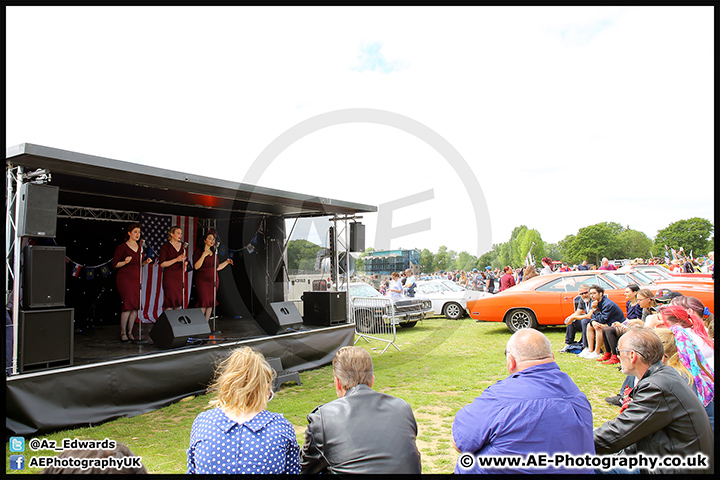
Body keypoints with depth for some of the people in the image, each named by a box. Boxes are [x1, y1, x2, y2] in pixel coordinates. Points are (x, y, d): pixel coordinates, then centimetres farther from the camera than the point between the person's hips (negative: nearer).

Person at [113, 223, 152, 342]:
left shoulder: (139, 247, 15)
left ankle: (130, 332, 8)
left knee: (136, 305, 0)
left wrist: (145, 262, 3)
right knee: (129, 304, -14)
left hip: (136, 278, 6)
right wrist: (125, 262, -21)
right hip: (124, 278, -6)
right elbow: (115, 264, -4)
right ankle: (123, 333, -3)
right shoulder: (122, 247, -3)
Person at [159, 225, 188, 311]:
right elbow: (162, 264, -8)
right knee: (170, 302, -8)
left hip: (180, 276, 5)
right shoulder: (165, 247, -3)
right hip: (169, 276, -5)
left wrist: (185, 263, 1)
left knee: (179, 301, 3)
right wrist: (176, 260, -17)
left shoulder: (182, 246, 12)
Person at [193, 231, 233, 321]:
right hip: (202, 280, -6)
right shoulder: (198, 251, -3)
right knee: (204, 302, -14)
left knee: (211, 302, 2)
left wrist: (227, 262, 14)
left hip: (213, 280, 6)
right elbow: (196, 267, -14)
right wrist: (203, 256, -21)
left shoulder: (213, 252, 15)